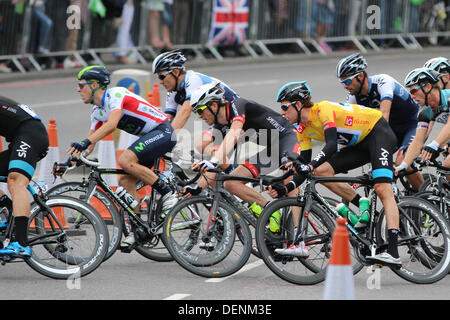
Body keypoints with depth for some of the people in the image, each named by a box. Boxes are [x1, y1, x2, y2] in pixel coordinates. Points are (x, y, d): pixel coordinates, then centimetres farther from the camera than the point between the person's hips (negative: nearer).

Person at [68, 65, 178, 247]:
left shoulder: (115, 94, -18)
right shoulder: (97, 112, 11)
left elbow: (111, 125, -34)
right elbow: (90, 143, 14)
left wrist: (85, 143, -42)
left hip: (163, 132, -10)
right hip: (149, 137, 10)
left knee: (125, 160, -27)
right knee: (125, 181, -1)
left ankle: (167, 193, -17)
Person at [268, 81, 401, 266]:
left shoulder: (323, 110, -24)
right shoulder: (303, 129, 1)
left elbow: (332, 145, -38)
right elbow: (304, 165, 1)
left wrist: (309, 166, -51)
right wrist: (286, 189, -14)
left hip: (378, 132, -9)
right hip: (360, 143, 9)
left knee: (383, 189, -24)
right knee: (321, 171, -9)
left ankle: (393, 253, -35)